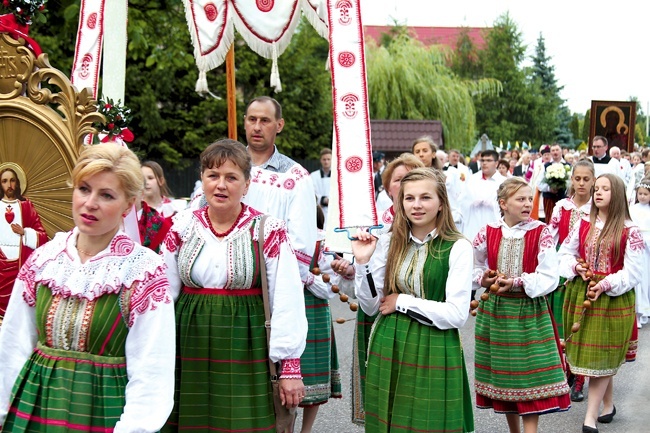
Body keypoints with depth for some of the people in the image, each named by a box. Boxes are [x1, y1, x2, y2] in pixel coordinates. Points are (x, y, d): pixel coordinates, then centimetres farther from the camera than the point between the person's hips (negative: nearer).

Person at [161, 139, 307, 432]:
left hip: (245, 350, -2)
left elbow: (287, 302, -5)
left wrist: (290, 365, -6)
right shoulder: (181, 227, 5)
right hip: (190, 348, 3)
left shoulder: (269, 232, -4)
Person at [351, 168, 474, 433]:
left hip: (433, 354, -3)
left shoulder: (457, 248, -9)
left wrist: (402, 302, -10)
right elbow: (370, 306, 5)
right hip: (388, 351, 4)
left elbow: (457, 315, -14)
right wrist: (363, 262, -8)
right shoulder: (388, 243, 3)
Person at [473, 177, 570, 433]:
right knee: (503, 374, 12)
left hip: (529, 312, -2)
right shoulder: (487, 233, -2)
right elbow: (472, 270, 11)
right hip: (495, 310, 3)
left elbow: (549, 278, -13)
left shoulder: (541, 233, -8)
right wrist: (484, 279, -10)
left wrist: (517, 283, -22)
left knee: (530, 377, -5)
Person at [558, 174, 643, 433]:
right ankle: (608, 404, 28)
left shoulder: (629, 231, -8)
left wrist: (606, 285, -21)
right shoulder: (584, 225, 6)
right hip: (580, 294, 5)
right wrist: (576, 267, -6)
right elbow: (565, 253, 14)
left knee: (600, 356, -1)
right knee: (585, 351, 10)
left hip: (613, 298, -4)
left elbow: (632, 273, -10)